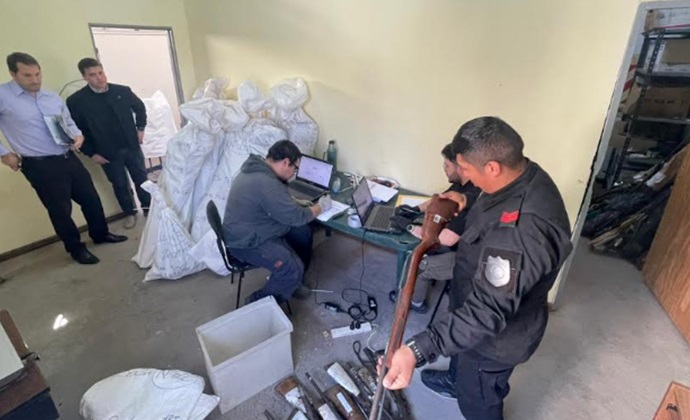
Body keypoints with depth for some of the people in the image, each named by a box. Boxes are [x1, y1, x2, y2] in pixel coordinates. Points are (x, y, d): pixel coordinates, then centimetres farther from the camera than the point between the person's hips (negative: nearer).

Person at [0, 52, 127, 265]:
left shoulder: (52, 97, 8)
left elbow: (69, 122, 18)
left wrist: (77, 136, -3)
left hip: (68, 158, 5)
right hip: (40, 166, -5)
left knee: (90, 197, 14)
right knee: (60, 209, 4)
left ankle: (100, 234, 35)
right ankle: (76, 248, 23)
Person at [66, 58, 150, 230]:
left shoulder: (122, 91, -5)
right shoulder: (76, 101, -10)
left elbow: (140, 107, 13)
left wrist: (140, 129, 7)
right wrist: (91, 153, -6)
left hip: (132, 146, 1)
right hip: (107, 153, -1)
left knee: (141, 178, 12)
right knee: (120, 185, 11)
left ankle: (148, 207, 31)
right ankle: (130, 213, 30)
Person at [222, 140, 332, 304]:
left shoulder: (257, 169, 3)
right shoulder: (267, 184, -30)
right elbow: (296, 217, -22)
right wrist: (320, 207, -6)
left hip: (251, 230, 11)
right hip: (247, 242, -11)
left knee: (303, 232, 11)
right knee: (293, 269, -22)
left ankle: (291, 282, 24)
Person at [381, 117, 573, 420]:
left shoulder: (520, 233, -43)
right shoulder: (525, 175, -12)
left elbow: (486, 312, -42)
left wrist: (417, 351, -46)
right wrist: (469, 203, -3)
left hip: (497, 335, -9)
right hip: (481, 301, 9)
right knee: (461, 351, 37)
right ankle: (456, 381, 69)